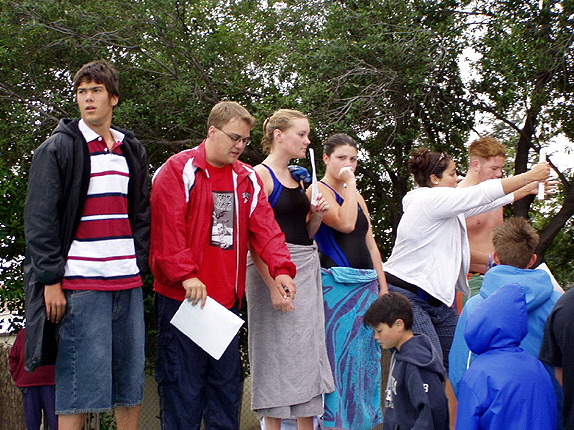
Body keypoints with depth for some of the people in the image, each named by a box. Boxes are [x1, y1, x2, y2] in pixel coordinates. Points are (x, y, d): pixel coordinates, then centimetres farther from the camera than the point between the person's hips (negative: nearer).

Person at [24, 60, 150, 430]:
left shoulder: (132, 151, 16)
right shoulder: (58, 148, 0)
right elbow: (40, 219, -4)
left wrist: (140, 265, 10)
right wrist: (50, 280, -11)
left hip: (127, 283, 5)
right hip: (80, 284, -5)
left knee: (132, 383, 8)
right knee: (80, 385, -7)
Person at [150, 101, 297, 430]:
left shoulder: (248, 178, 13)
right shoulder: (179, 170, -5)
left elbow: (265, 226, 4)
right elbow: (167, 227, -13)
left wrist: (281, 269, -12)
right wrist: (185, 275, -21)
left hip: (227, 299, 6)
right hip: (183, 298, -6)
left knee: (227, 384, 12)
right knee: (183, 387, -2)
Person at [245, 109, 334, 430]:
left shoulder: (298, 178, 16)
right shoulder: (261, 175, -8)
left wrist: (317, 216, 2)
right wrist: (274, 287, -22)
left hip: (307, 269, 8)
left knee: (308, 354, 7)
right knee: (278, 352, -3)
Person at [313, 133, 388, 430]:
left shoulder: (357, 196, 19)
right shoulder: (319, 190, -4)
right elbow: (345, 223, -21)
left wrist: (382, 284, 14)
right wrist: (349, 184, -11)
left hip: (366, 284, 7)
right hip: (336, 283, -7)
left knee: (366, 354, 7)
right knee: (339, 353, -8)